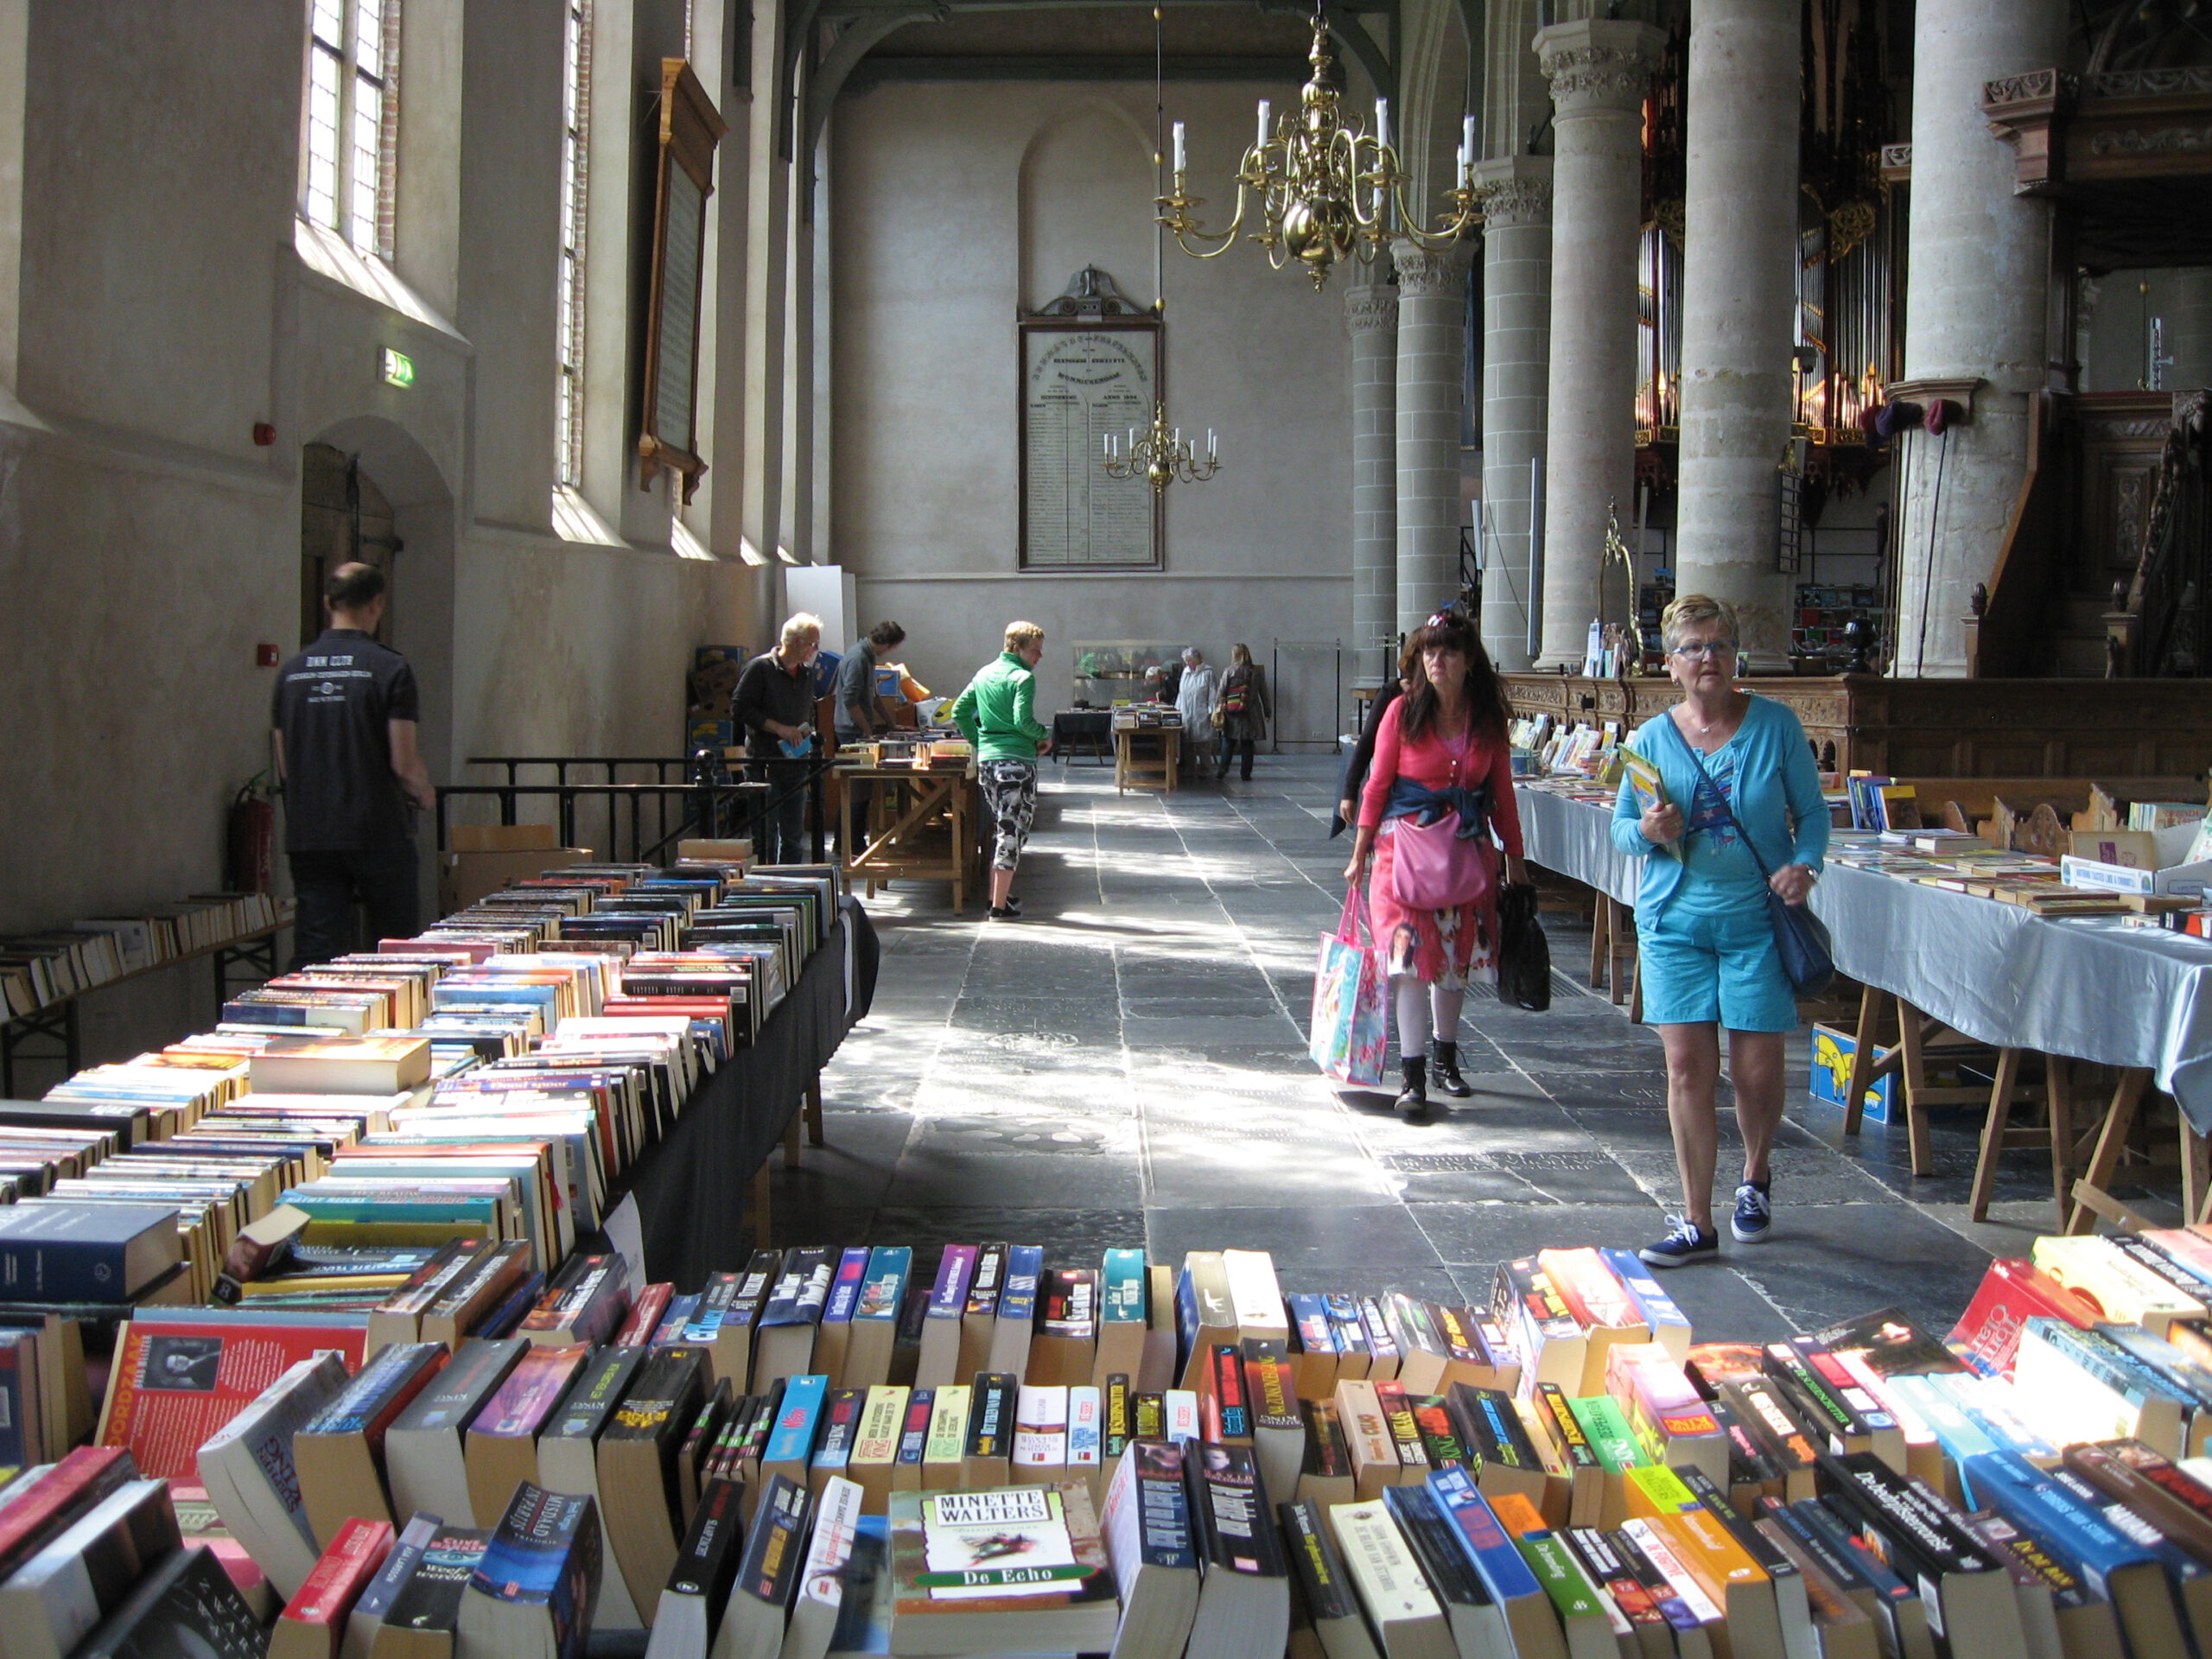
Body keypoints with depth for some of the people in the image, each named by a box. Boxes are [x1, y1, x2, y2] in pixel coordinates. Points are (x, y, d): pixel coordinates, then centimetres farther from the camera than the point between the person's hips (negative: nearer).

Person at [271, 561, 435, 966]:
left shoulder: (291, 672, 7)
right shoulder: (389, 667, -8)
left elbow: (284, 767, 12)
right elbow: (404, 763, -10)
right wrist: (425, 795, 10)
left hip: (307, 836, 4)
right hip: (378, 832, -4)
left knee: (314, 956, 4)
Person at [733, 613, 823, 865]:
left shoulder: (807, 673, 15)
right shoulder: (760, 668, -7)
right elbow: (739, 709, -11)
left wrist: (808, 731, 7)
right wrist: (779, 728, -16)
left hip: (796, 763, 7)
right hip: (764, 763, -6)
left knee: (794, 837, 8)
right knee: (766, 837, -4)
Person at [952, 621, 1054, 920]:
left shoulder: (984, 674, 14)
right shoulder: (1023, 677, -10)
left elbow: (959, 711, 16)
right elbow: (1023, 721, -21)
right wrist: (1045, 736, -4)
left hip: (986, 760, 8)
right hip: (1016, 760, -8)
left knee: (1002, 828, 20)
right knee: (1013, 831, -3)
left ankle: (996, 894, 25)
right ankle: (1000, 906, -4)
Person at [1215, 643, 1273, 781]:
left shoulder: (1229, 672, -5)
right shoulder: (1257, 672, -1)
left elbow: (1221, 692, -3)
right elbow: (1264, 693, 4)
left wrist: (1217, 709, 8)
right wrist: (1268, 711, 13)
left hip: (1231, 715, 0)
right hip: (1250, 715, 0)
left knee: (1228, 743, 11)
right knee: (1247, 745, 6)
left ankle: (1222, 770, 5)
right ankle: (1245, 774, 6)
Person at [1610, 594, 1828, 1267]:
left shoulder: (1776, 725, -1)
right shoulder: (1651, 739, 3)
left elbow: (1811, 811, 4)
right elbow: (1621, 829, 10)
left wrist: (1804, 865, -15)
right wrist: (1647, 831, -13)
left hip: (1757, 918, -1)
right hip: (1676, 920, 1)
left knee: (1757, 1069, 2)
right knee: (1687, 1068, -2)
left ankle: (1755, 1178, 33)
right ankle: (1696, 1223, 8)